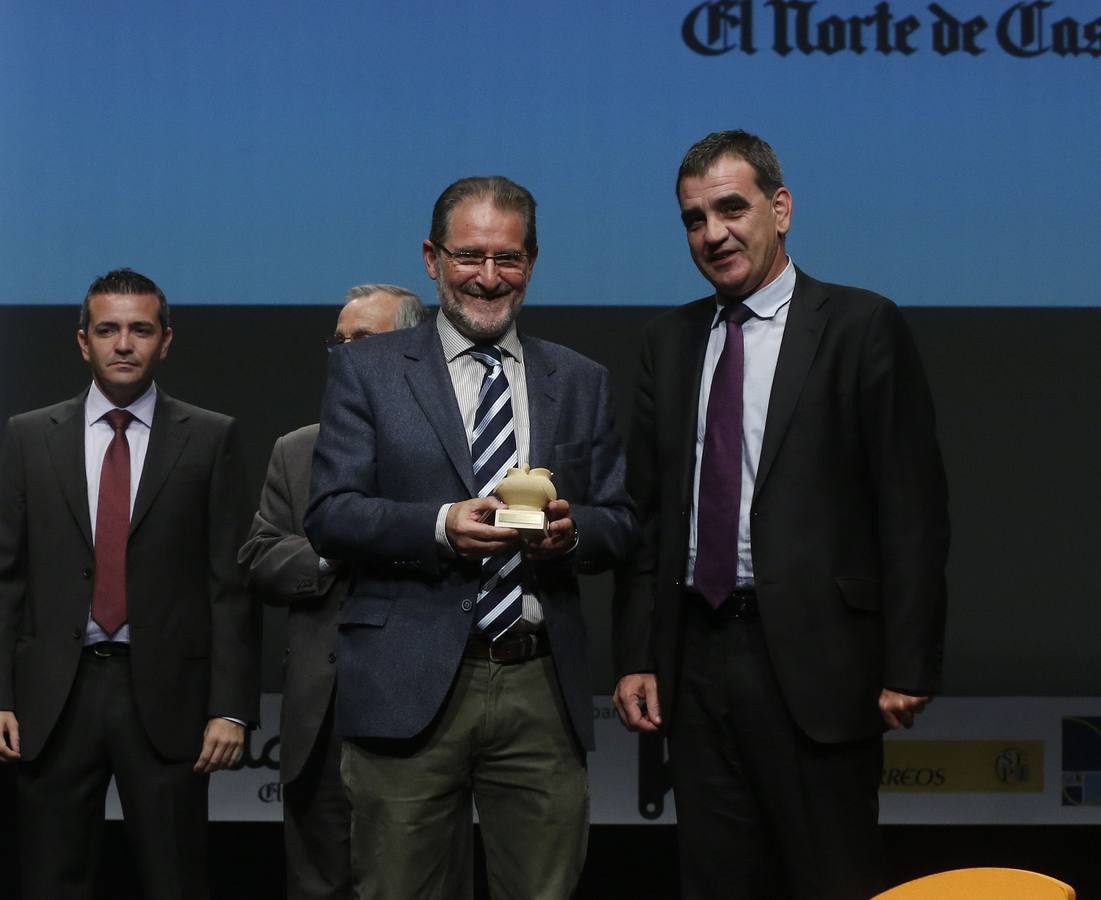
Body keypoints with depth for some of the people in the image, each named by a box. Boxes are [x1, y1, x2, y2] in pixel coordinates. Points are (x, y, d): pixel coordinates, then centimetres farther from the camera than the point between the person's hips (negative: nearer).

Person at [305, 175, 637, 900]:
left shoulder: (582, 383, 15)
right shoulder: (367, 369, 7)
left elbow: (620, 525, 13)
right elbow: (329, 516, -2)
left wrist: (573, 531, -11)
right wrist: (440, 525, -18)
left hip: (543, 688, 3)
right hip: (411, 688, -2)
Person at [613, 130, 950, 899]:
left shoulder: (861, 327, -3)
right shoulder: (671, 341, 13)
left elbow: (913, 509, -6)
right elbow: (647, 508, 13)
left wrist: (909, 667, -11)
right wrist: (636, 655, 6)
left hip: (815, 659, -5)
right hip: (697, 659, 5)